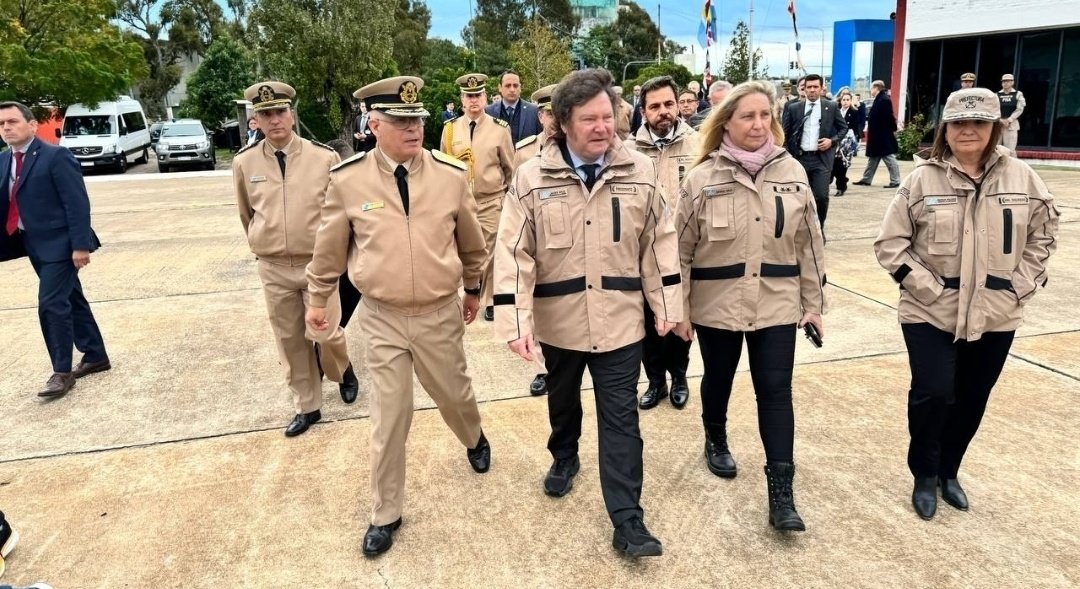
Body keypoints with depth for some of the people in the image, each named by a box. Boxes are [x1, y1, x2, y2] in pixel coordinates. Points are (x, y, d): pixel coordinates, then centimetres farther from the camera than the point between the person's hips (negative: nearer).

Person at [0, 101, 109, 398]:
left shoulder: (55, 156, -13)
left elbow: (77, 203, -17)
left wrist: (80, 245, -21)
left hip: (59, 243, -8)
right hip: (34, 244, 8)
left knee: (51, 304, -9)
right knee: (71, 300, 15)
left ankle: (62, 371, 2)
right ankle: (95, 356, 27)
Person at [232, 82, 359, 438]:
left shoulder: (324, 157, -9)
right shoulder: (244, 163, -3)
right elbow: (246, 214, 14)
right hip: (273, 268, 2)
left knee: (324, 332, -1)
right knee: (289, 340, 9)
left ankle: (343, 371, 34)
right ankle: (307, 406, 25)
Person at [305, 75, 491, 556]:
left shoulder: (451, 175, -8)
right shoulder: (347, 179, -11)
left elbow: (471, 240, 8)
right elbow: (329, 247, 4)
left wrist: (473, 289, 18)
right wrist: (318, 299, 13)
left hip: (440, 314, 1)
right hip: (381, 318, -1)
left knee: (454, 395, 20)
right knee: (388, 417, 7)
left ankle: (474, 439, 57)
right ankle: (385, 514, 27)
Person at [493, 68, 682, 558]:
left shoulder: (640, 172, -5)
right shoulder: (531, 178, -11)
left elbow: (659, 243, 2)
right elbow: (513, 254, -11)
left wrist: (666, 304, 3)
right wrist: (515, 322, -17)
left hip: (619, 322, 0)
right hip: (558, 321, 1)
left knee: (620, 420, 3)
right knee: (562, 401, 24)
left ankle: (627, 522, 12)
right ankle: (564, 459, 52)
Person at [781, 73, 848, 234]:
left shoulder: (831, 107, 5)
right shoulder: (793, 108, 4)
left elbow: (844, 127, 13)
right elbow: (785, 133, 6)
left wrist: (832, 141, -5)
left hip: (822, 158, -1)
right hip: (800, 157, 1)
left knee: (821, 196, -9)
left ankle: (819, 228, 12)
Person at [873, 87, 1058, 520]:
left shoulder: (1021, 178, 0)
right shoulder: (922, 179, -8)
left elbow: (1043, 234, 12)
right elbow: (890, 244, -6)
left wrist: (1021, 285, 1)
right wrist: (927, 287, -12)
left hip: (995, 315, 3)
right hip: (931, 312, -3)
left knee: (972, 400, 12)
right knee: (932, 393, -10)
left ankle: (949, 471, 36)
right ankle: (924, 475, 16)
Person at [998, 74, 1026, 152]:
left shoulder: (1018, 94, 4)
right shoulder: (997, 95, 9)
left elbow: (1019, 109, -2)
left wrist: (1009, 120, -12)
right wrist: (1001, 120, -12)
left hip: (1012, 124, -2)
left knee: (1010, 149, -9)